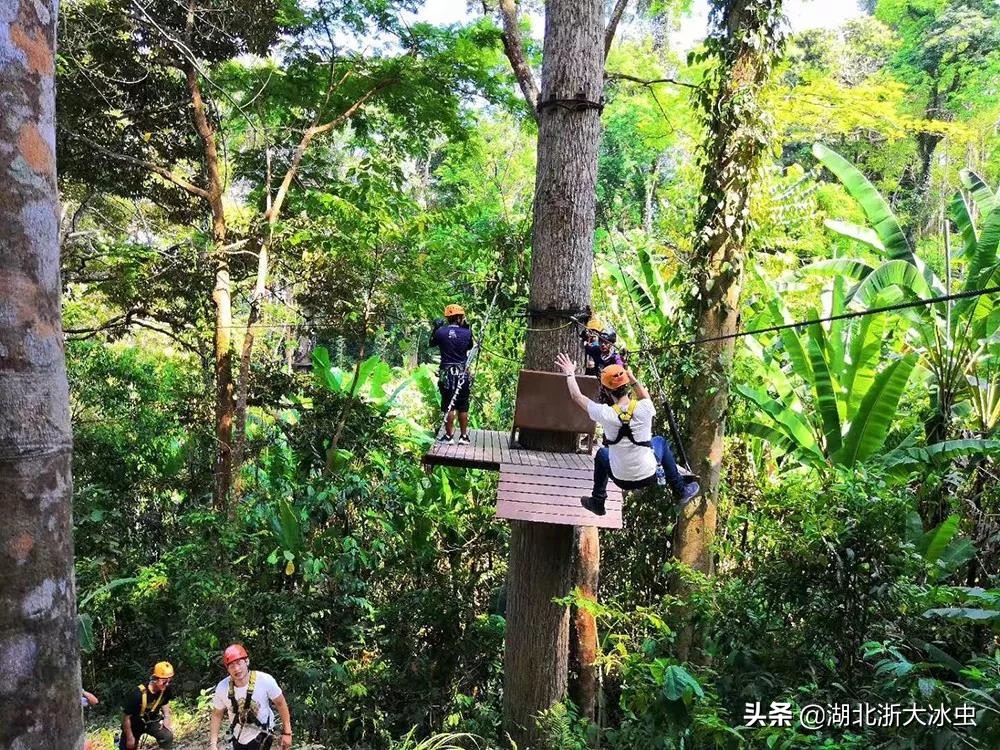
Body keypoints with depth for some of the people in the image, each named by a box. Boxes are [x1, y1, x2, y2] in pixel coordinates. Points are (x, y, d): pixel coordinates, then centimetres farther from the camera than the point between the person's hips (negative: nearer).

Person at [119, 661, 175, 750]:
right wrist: (130, 738, -14)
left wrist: (167, 717, -12)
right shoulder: (138, 694, -33)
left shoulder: (166, 690, -20)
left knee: (168, 738, -22)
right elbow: (126, 717, -21)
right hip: (134, 724, -2)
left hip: (151, 721, 2)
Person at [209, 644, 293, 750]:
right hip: (238, 737, 4)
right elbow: (217, 715, -2)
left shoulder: (265, 680, -26)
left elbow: (280, 703, -13)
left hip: (261, 735, -4)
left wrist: (287, 732, -9)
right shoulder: (222, 688, -19)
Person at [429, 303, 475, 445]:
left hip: (447, 373, -1)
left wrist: (436, 329, 19)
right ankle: (464, 436, 15)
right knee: (463, 407, 9)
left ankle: (449, 436, 8)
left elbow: (432, 343, 12)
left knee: (448, 406, 5)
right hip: (463, 373, 1)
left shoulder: (441, 331, -6)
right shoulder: (466, 333, -5)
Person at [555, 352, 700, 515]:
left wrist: (570, 374, 9)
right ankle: (681, 491, 36)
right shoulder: (644, 409, -21)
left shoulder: (605, 414, -23)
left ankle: (597, 503, 38)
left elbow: (577, 397, -5)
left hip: (621, 480, 0)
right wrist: (632, 378, 9)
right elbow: (645, 396, 8)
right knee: (660, 441, 30)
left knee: (602, 454, 31)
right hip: (649, 476, 0)